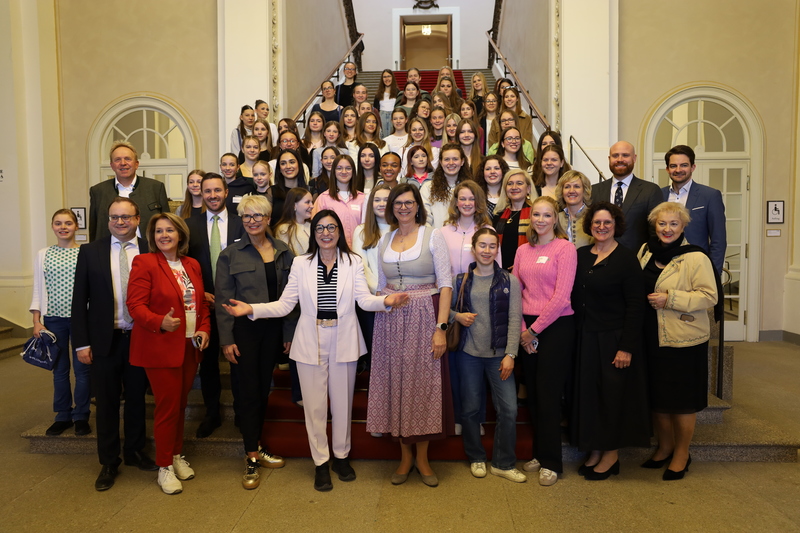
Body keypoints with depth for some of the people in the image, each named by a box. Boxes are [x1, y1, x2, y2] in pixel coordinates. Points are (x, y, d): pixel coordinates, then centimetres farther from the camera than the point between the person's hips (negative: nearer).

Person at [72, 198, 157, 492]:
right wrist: (82, 343, -4)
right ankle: (109, 462, 26)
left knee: (136, 398, 14)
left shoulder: (151, 252, -2)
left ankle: (135, 451, 33)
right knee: (106, 402, 10)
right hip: (104, 339, 0)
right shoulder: (90, 252, 0)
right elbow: (79, 300, 0)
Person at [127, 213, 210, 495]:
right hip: (159, 347, -5)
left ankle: (177, 455, 32)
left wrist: (204, 328, 0)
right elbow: (135, 304, -14)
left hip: (190, 347, 5)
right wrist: (161, 322, -30)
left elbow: (202, 302, 16)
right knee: (167, 405, -1)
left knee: (180, 403, 14)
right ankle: (165, 467, 16)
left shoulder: (192, 265, 10)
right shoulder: (144, 262, -8)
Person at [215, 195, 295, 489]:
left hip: (274, 329, 3)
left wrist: (290, 332, 2)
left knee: (264, 387, 12)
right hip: (245, 329, -3)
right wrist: (226, 339, -8)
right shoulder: (231, 254, -2)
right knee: (249, 389, 0)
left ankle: (257, 446, 27)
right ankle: (252, 457, 11)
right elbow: (223, 300, -3)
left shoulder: (283, 251, 5)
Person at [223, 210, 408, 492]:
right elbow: (285, 304, -2)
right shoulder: (301, 263, 3)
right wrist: (251, 309, -14)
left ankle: (341, 455, 32)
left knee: (342, 402, 11)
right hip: (311, 342, 0)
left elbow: (364, 299, -8)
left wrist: (386, 300, -28)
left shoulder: (353, 262, 3)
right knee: (314, 405, 6)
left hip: (344, 341, 0)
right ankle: (321, 462, 24)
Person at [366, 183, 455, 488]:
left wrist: (441, 327, -15)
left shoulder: (432, 236, -2)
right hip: (390, 322, 4)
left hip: (424, 319, -3)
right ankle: (405, 456, 23)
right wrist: (381, 311, 6)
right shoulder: (384, 242, 11)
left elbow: (446, 284, -7)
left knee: (424, 384, 2)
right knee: (396, 382, 7)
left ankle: (422, 457, 19)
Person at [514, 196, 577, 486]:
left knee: (548, 392, 0)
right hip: (527, 329, 5)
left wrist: (535, 328, -10)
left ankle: (551, 462, 14)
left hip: (556, 325, -5)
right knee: (532, 392, 10)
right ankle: (539, 453, 27)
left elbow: (561, 296, -13)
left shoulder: (565, 247, -7)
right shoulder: (522, 250, 10)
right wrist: (521, 329, -2)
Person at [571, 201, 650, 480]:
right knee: (588, 393, 10)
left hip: (613, 339, -5)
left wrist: (626, 347, -16)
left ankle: (611, 454, 20)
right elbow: (575, 298, 10)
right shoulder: (581, 255, 6)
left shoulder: (626, 259, -9)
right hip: (585, 338, 5)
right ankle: (595, 450, 25)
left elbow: (635, 306, -12)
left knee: (613, 395, 5)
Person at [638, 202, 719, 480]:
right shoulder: (646, 251, 8)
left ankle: (682, 454, 24)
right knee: (656, 396, 13)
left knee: (682, 399, 6)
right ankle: (664, 447, 32)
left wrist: (670, 299, -21)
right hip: (652, 339, 5)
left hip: (683, 341, -5)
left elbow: (709, 296, -15)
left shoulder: (696, 258, -10)